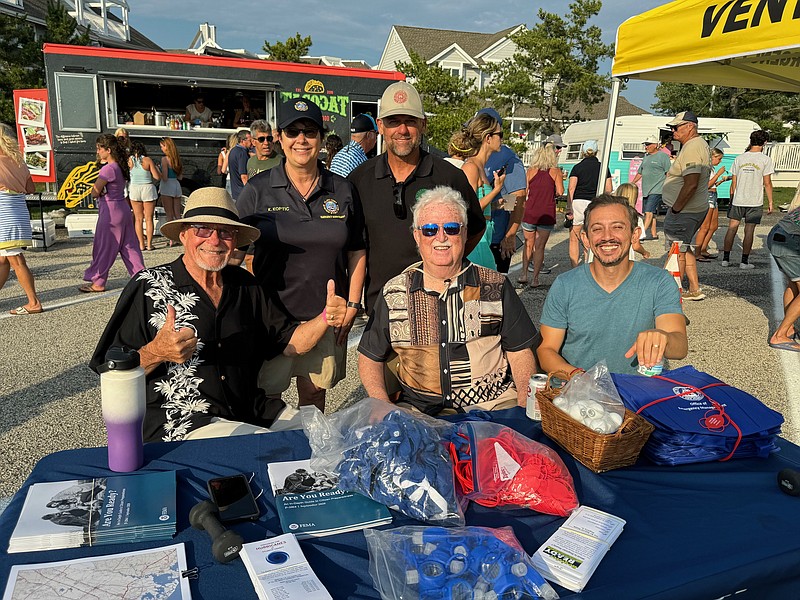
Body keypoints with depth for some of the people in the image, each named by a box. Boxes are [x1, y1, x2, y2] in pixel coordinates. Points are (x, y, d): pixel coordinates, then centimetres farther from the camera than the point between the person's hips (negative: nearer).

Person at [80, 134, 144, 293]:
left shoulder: (108, 169, -18)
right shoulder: (120, 166, 8)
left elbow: (94, 193, -17)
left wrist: (100, 191, 3)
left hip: (110, 211, -9)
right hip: (123, 208, 9)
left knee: (104, 248, 3)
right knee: (129, 246, 12)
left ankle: (98, 282, 14)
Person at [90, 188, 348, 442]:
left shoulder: (245, 285, 9)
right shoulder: (150, 287, -6)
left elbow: (288, 341, 13)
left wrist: (326, 318, -4)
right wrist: (156, 353, -26)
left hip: (252, 413, 6)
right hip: (180, 423, -6)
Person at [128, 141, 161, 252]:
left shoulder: (130, 160, -2)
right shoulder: (148, 160, -5)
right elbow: (157, 177, -6)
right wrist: (157, 169, 15)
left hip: (134, 189, 2)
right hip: (148, 188, -1)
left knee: (138, 219, 9)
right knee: (148, 219, 5)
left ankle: (141, 244, 7)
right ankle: (149, 244, 5)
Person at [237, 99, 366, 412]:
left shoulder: (343, 190, 5)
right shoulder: (258, 190, -1)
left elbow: (357, 252, 9)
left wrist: (352, 305, 2)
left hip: (326, 316, 2)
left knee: (315, 394, 14)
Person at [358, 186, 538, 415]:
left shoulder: (496, 287, 6)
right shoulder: (393, 293, 6)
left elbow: (520, 353, 8)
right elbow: (369, 359, 12)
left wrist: (525, 409, -8)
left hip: (493, 405, 0)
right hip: (419, 409, 1)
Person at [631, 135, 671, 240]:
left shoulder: (663, 156, -5)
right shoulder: (646, 157, 18)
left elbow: (669, 173, -8)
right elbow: (640, 172, 26)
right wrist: (633, 183, 20)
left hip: (656, 190, -8)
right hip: (646, 190, 8)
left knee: (649, 212, -14)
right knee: (652, 213, 10)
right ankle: (653, 234, 14)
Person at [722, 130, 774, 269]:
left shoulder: (739, 158, 3)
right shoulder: (766, 160, -5)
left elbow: (733, 183, 5)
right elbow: (767, 183, -5)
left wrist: (731, 199, 15)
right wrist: (770, 202, 3)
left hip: (737, 200, 2)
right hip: (755, 201, -2)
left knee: (731, 229, 8)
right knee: (749, 231, 1)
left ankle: (725, 259, 10)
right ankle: (744, 261, 5)